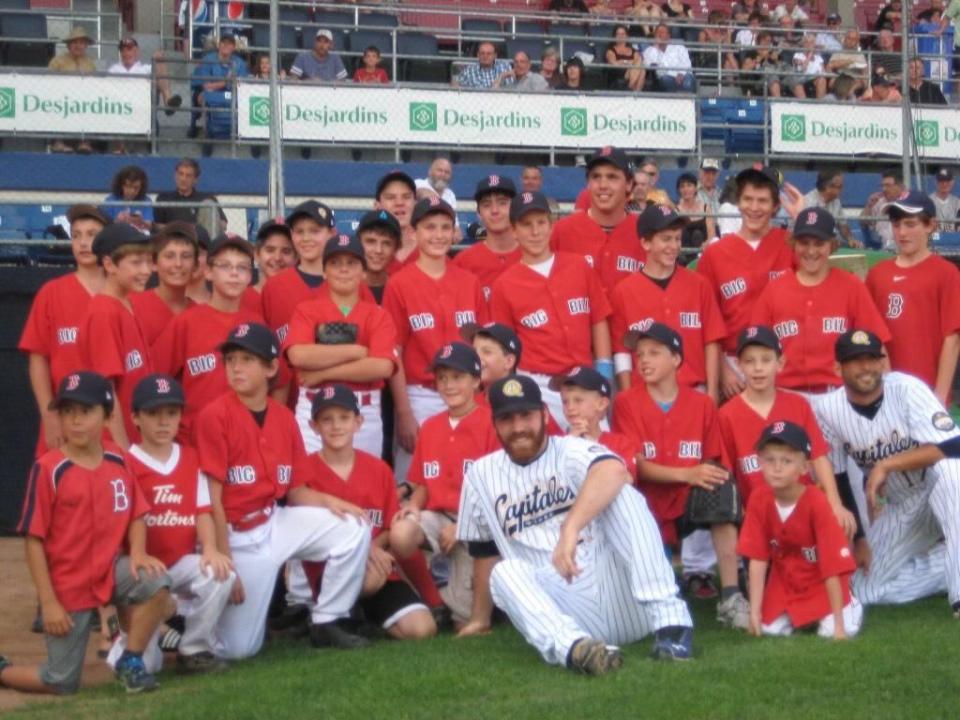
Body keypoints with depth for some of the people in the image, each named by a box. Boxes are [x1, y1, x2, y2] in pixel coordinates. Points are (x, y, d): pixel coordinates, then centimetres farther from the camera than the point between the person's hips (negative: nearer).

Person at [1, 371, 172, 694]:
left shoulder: (118, 462, 0)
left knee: (155, 582, -28)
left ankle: (130, 662, -5)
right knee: (62, 683, 0)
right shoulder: (48, 468, -14)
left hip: (111, 570, 4)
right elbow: (34, 539, -12)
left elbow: (136, 514, 8)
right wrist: (48, 602, -14)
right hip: (67, 585, -4)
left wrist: (137, 552, -15)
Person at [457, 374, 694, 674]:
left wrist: (570, 528, -39)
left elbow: (613, 470, -26)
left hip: (616, 590, -2)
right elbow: (483, 552, 23)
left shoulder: (571, 451, -1)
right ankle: (573, 646, -53)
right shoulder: (481, 476, 13)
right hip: (558, 607, 2)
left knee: (621, 493, -20)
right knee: (505, 573, -25)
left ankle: (670, 620, -33)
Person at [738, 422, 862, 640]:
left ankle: (850, 605, 15)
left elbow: (832, 566, -27)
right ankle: (797, 615, 22)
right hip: (784, 581, 4)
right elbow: (757, 558, -13)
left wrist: (839, 623, -27)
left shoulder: (816, 503, -29)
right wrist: (755, 610, -16)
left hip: (819, 581, -4)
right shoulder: (759, 501, -18)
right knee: (771, 628, -11)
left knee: (832, 632, -19)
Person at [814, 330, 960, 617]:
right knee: (864, 590, -5)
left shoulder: (907, 389, -22)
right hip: (899, 508, 4)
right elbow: (834, 482, -3)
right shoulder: (829, 410, -12)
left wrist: (885, 465, -35)